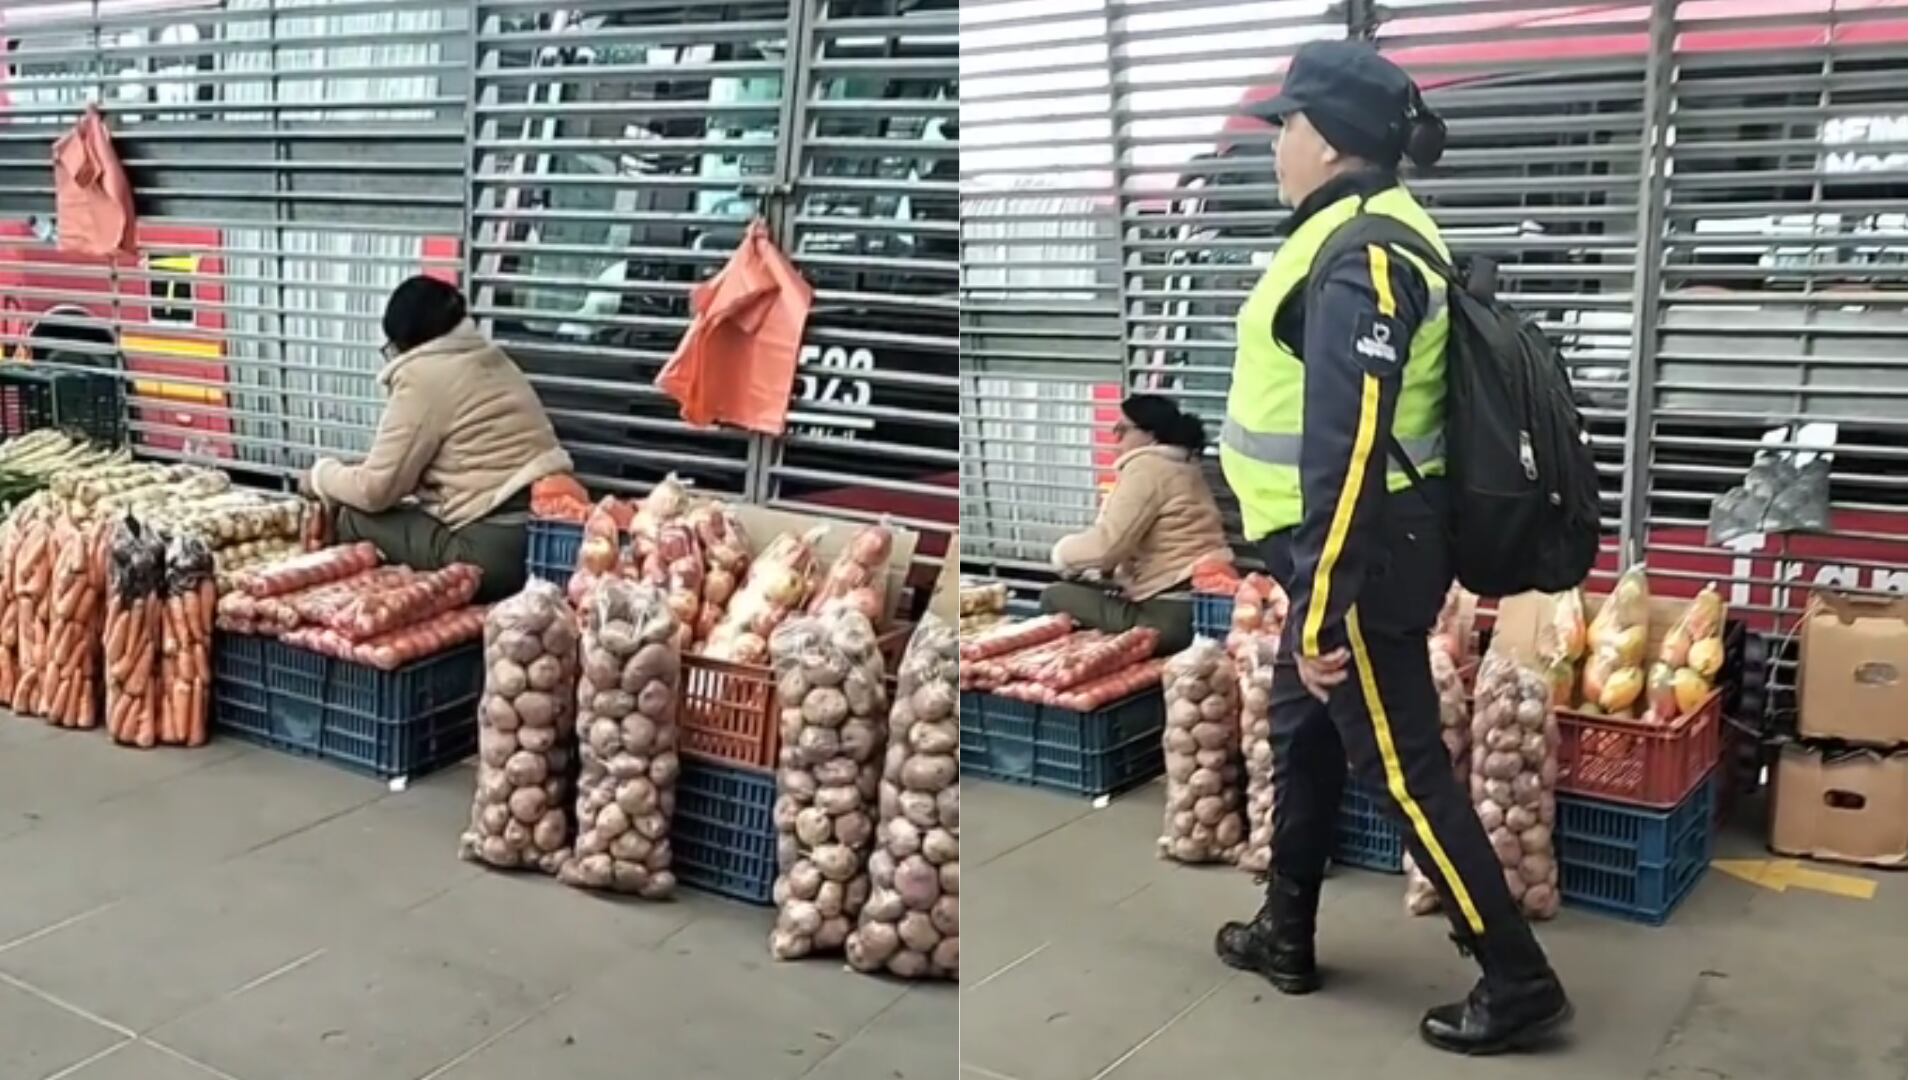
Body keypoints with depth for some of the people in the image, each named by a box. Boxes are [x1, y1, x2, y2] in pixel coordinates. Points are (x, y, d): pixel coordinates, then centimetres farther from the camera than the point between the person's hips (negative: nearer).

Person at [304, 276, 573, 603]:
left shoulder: (421, 375, -6)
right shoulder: (487, 358, 18)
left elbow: (376, 489, -4)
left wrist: (320, 475, 16)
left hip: (495, 549, -9)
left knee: (350, 517, 4)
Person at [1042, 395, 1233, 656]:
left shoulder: (1146, 467, -7)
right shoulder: (1182, 466, 22)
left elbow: (1109, 543, -15)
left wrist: (1064, 553, 2)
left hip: (1174, 613, -10)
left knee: (1055, 598, -9)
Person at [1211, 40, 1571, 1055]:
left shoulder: (1358, 260, -22)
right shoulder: (1372, 231, 11)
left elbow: (1348, 451, -28)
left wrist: (1322, 610, -26)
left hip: (1364, 555, -10)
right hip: (1352, 542, 10)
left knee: (1402, 769, 0)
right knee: (1303, 730, 20)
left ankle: (1517, 980, 13)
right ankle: (1285, 933, 36)